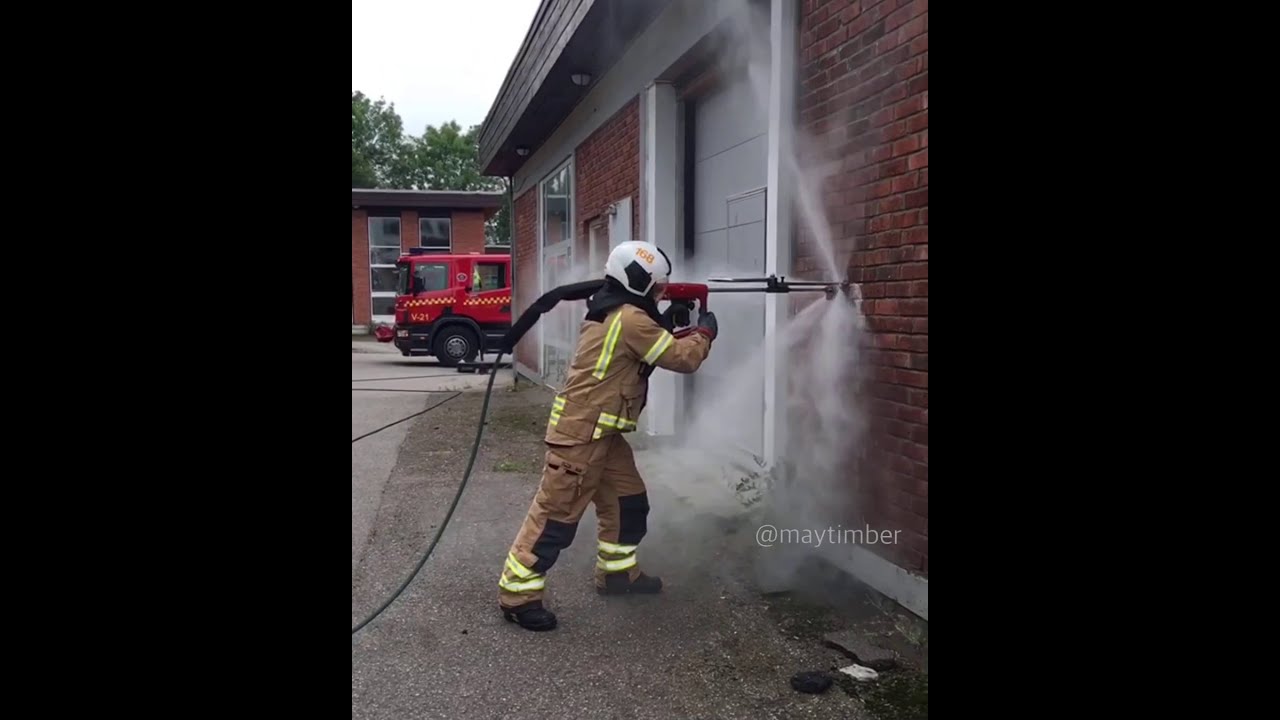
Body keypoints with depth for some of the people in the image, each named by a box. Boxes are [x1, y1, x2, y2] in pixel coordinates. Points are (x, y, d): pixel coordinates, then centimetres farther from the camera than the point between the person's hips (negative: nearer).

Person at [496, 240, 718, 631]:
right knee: (556, 514, -5)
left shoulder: (612, 315, 13)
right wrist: (704, 332, 5)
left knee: (628, 501, 18)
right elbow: (683, 358, -13)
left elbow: (642, 348, 27)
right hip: (580, 433, -11)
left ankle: (617, 572, 33)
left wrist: (665, 325, 16)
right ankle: (517, 594, 2)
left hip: (602, 433, 11)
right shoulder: (630, 319, -17)